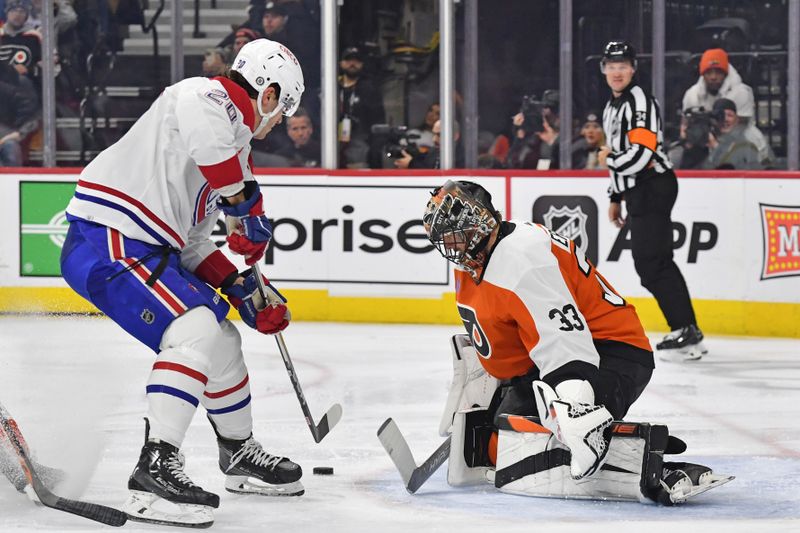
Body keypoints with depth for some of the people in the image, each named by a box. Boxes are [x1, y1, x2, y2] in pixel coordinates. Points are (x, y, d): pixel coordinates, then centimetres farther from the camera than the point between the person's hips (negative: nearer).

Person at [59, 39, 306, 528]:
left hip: (147, 249, 11)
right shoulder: (209, 97, -9)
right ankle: (155, 471, -29)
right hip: (106, 243, -11)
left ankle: (240, 454, 41)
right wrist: (246, 203, -23)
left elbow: (192, 243, 24)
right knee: (197, 330, -25)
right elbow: (206, 137, -37)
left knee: (222, 339, 20)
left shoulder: (231, 134, 21)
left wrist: (243, 287, 13)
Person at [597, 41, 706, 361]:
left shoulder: (639, 102, -14)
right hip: (638, 193, 10)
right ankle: (686, 333, 11)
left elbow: (641, 154, -25)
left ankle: (687, 332, -17)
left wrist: (607, 159, -8)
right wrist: (616, 198, 26)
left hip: (653, 188, -10)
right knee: (647, 263, 9)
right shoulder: (613, 106, 19)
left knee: (653, 262, -15)